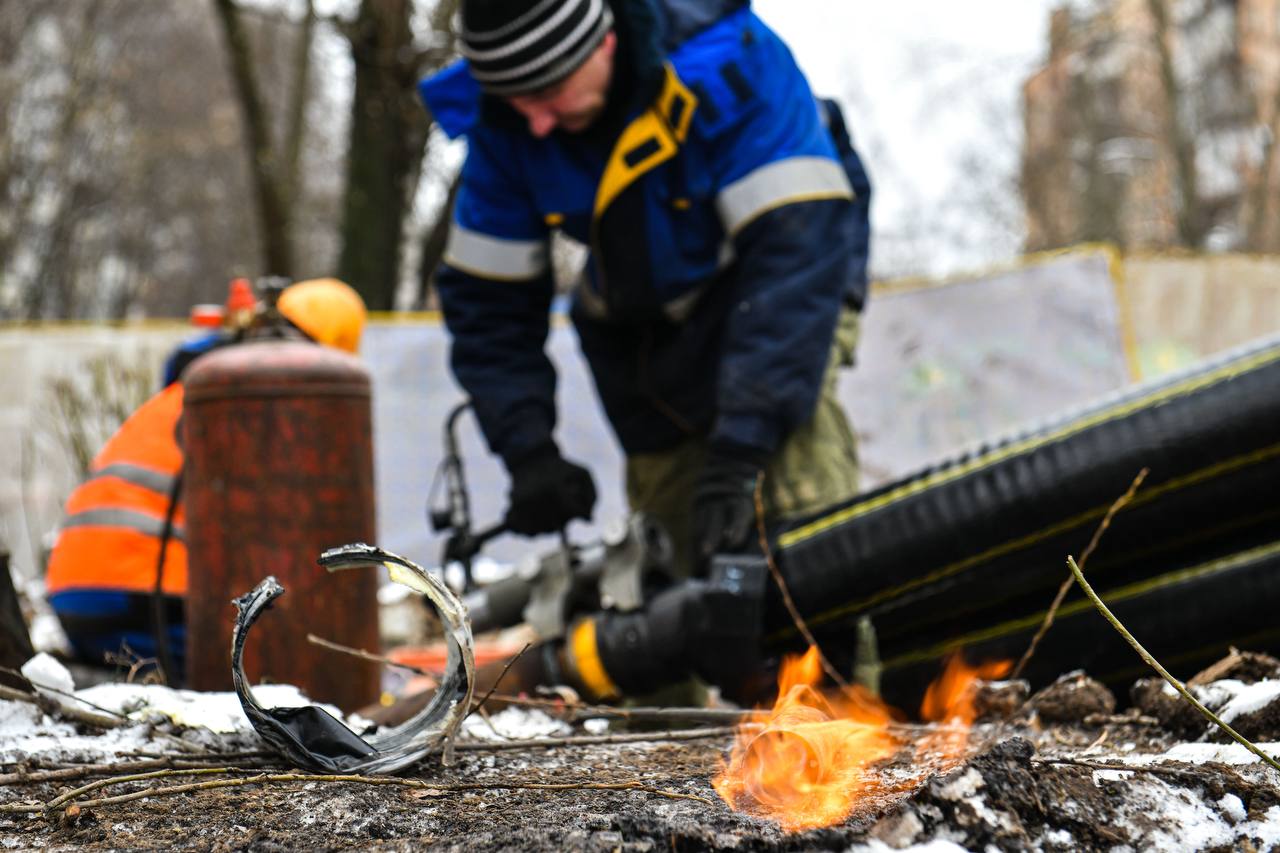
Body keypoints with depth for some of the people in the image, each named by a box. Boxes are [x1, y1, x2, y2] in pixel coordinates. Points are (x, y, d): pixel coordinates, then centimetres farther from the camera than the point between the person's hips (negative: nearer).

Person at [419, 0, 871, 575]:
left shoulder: (731, 63, -31)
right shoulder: (502, 125, -17)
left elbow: (794, 248, -37)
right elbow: (486, 299, -8)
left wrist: (739, 451, -44)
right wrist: (529, 454, -22)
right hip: (643, 326, 4)